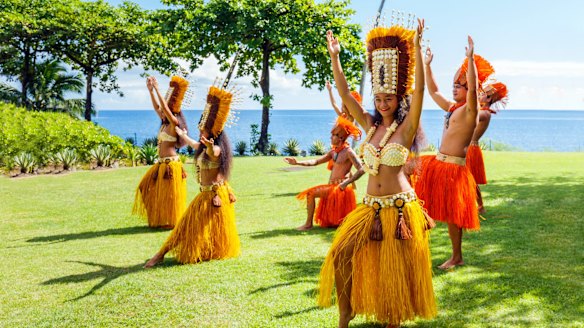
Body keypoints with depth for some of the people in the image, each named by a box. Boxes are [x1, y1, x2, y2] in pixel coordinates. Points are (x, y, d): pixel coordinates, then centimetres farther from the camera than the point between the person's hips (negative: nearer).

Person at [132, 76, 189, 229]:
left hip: (171, 163, -9)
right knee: (149, 188, 14)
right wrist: (150, 90, 8)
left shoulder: (174, 124, -11)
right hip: (161, 163, 9)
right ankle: (160, 219, 23)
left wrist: (157, 89, -20)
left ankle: (171, 222, 12)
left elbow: (165, 107, -22)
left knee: (169, 194, -1)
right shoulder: (165, 123, 11)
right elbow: (156, 107, 15)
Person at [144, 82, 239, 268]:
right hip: (205, 194, 9)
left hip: (214, 194, -9)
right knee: (189, 225, 11)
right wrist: (182, 134, 53)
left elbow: (213, 153, -46)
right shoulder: (204, 147, 10)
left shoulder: (217, 149, -19)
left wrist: (209, 146, -70)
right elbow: (193, 144, 35)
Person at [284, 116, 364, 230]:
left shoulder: (348, 152, -11)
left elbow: (361, 170, -18)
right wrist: (298, 163, -1)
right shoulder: (333, 152, 13)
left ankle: (308, 224, -12)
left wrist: (346, 183, -22)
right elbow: (316, 161, 10)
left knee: (311, 193, -19)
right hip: (331, 187, 9)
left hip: (340, 189, -9)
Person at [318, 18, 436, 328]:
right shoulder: (370, 125, 6)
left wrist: (416, 47, -25)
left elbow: (419, 89, -18)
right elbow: (344, 94, 2)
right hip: (370, 207, 4)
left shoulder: (406, 127, -5)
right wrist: (334, 57, -5)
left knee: (396, 268, 6)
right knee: (342, 255, -6)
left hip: (400, 207, -4)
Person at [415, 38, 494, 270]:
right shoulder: (452, 107, 13)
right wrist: (427, 66, 24)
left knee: (452, 214, 0)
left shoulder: (470, 110, -10)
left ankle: (457, 257, 14)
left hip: (454, 167, -8)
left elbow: (473, 88, -28)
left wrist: (471, 58, -33)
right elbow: (433, 91, 25)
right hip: (438, 163, 8)